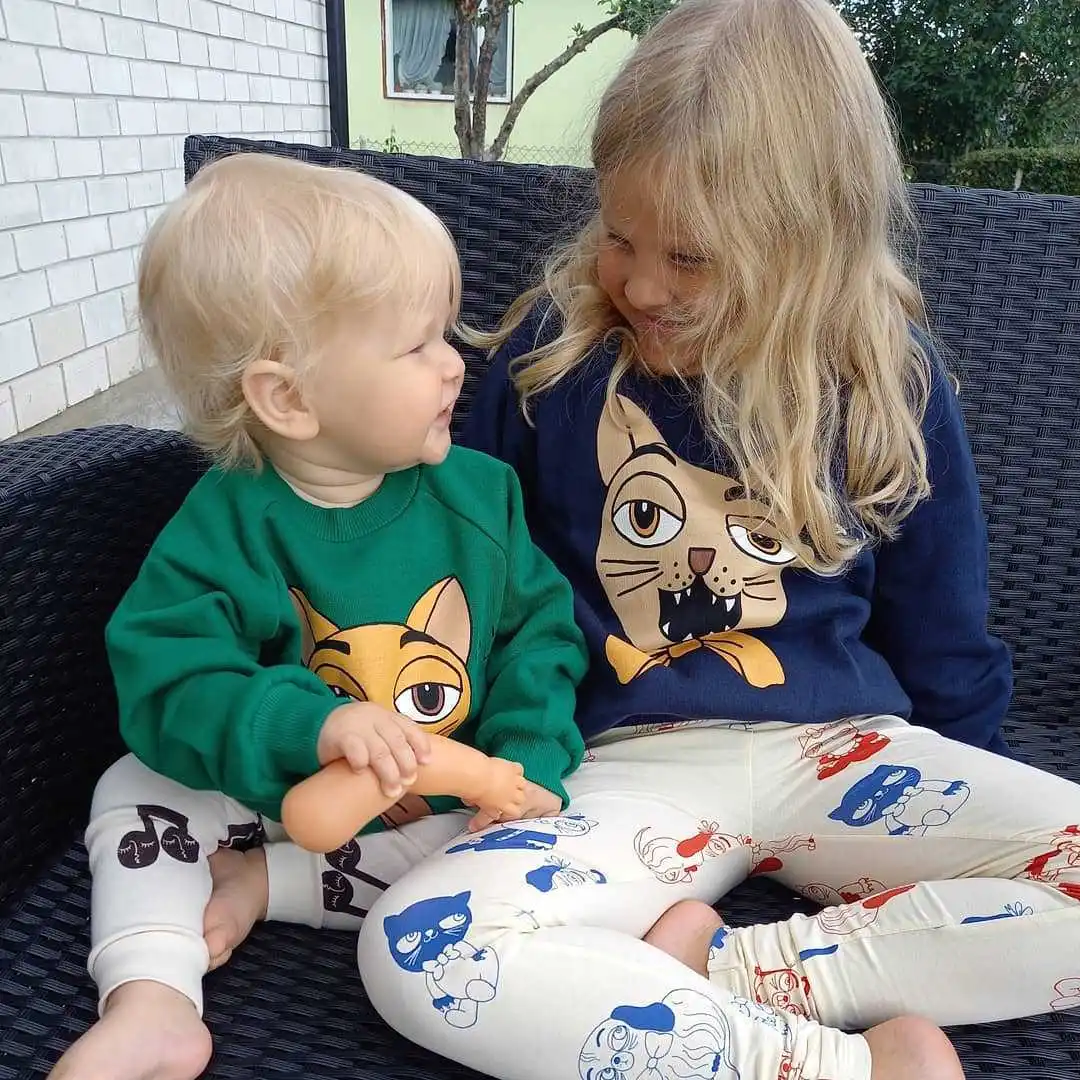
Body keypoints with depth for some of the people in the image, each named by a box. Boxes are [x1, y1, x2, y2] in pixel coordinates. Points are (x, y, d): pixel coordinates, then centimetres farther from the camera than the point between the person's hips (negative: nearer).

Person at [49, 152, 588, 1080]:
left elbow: (538, 629, -7)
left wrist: (529, 763, -20)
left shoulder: (477, 491, -11)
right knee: (134, 792, -11)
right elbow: (168, 680, -24)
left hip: (449, 798, 1)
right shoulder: (227, 525, -17)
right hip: (279, 789, 0)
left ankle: (262, 884, -13)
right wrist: (313, 724, -40)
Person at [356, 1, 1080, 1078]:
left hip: (841, 746, 3)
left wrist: (953, 798, 17)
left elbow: (939, 630, 10)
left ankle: (741, 968, -16)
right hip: (628, 761, -1)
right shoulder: (552, 346, -3)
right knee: (413, 951, -28)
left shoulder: (885, 375, -1)